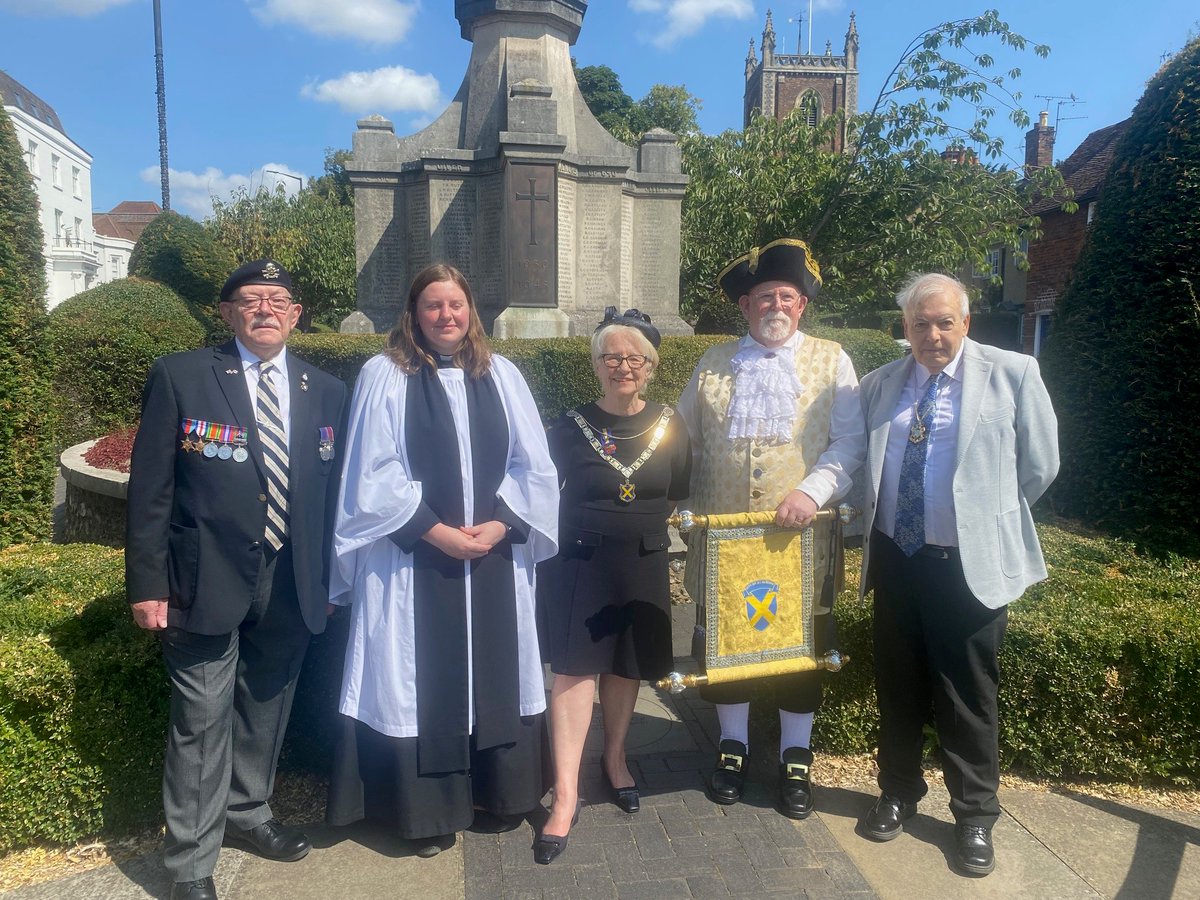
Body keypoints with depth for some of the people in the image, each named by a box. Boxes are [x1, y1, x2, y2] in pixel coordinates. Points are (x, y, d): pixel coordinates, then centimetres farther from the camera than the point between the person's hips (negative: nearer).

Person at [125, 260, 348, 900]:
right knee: (203, 722, 3)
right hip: (205, 583, -4)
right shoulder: (179, 377, -4)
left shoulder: (325, 392, 6)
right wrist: (147, 583, -8)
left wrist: (330, 578, 8)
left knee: (265, 712, 19)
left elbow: (331, 492, 9)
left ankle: (247, 815, 42)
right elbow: (150, 489, -5)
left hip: (292, 586, 4)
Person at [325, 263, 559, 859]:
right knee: (422, 680, 4)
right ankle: (428, 809, 20)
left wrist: (499, 523, -10)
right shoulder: (384, 375, -2)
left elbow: (533, 465, 4)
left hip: (494, 557, 3)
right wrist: (436, 531, -15)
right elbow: (374, 474, -8)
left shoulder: (501, 375, 8)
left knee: (493, 673, 12)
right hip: (414, 559, -3)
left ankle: (499, 788, 29)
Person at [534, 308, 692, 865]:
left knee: (626, 666, 14)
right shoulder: (571, 427, -4)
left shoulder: (668, 428, 2)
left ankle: (615, 758, 37)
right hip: (580, 564, -2)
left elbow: (678, 500, 11)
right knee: (575, 667, -5)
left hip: (643, 566, 2)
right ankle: (565, 793, 2)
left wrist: (649, 530, 3)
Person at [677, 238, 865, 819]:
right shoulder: (712, 365, 9)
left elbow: (849, 445, -3)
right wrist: (689, 514, 4)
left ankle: (796, 759, 28)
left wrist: (813, 491, -19)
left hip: (802, 539, -1)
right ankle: (733, 746, 31)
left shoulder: (831, 363, 5)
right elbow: (684, 442, 13)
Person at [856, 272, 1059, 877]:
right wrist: (873, 527, 11)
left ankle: (975, 816, 26)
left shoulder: (1012, 374, -4)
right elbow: (862, 465, 18)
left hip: (970, 563, -3)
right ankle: (898, 793, 35)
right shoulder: (879, 385, 6)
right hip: (894, 557, 4)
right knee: (898, 687, 15)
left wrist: (989, 517, 6)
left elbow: (1038, 466, 1)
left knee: (968, 695, 7)